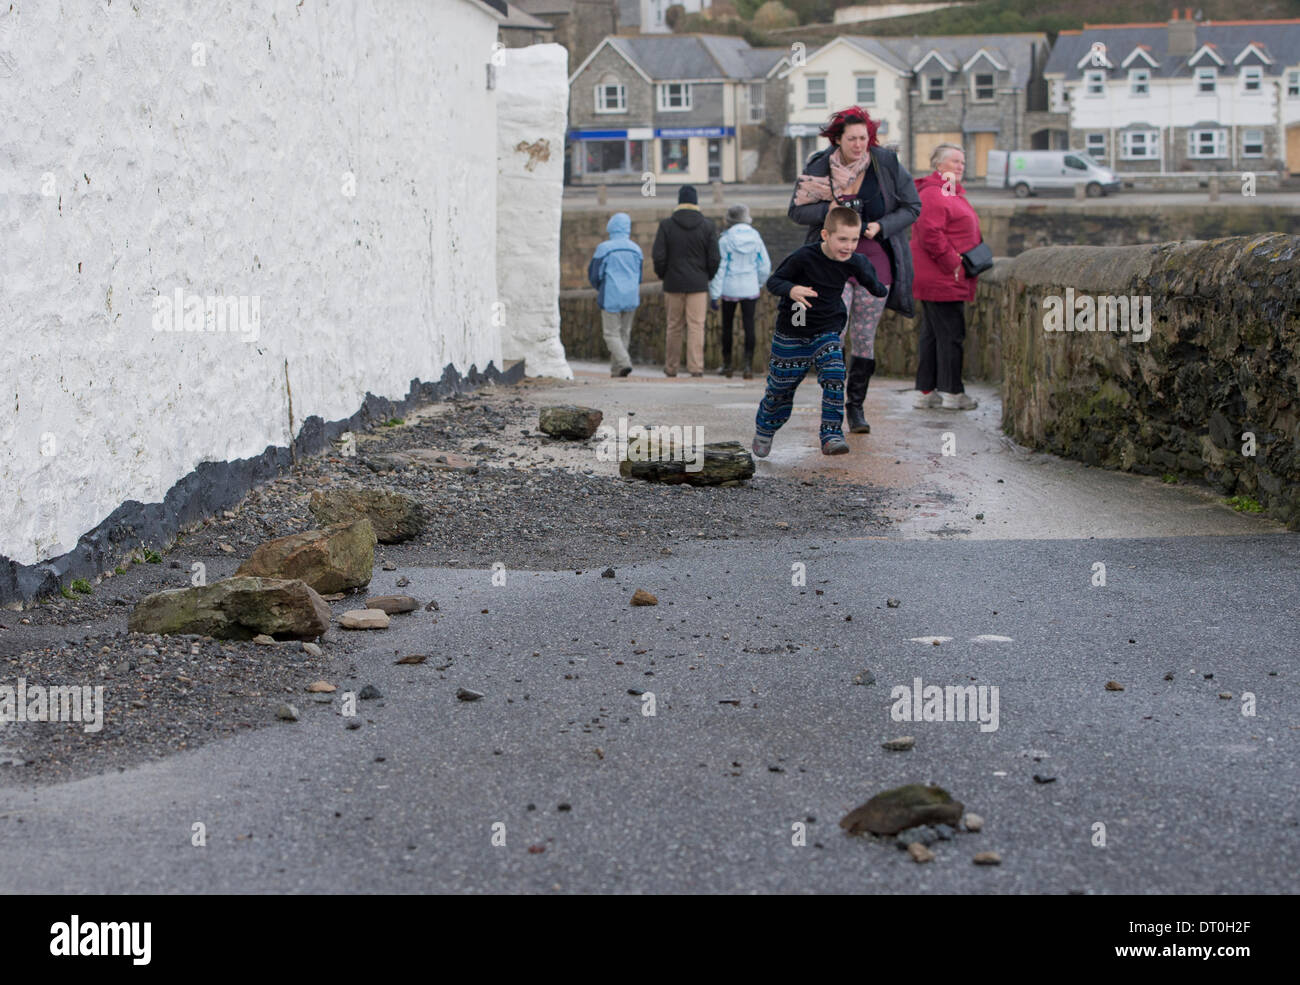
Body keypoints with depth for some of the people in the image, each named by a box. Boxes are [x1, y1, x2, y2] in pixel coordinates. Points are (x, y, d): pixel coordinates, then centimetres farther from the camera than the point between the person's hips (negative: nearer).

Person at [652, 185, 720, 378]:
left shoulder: (666, 225, -2)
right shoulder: (707, 226, -1)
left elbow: (658, 256, -6)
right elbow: (714, 259, -2)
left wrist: (661, 274, 12)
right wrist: (708, 277, 15)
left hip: (673, 283, 1)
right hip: (698, 284, -1)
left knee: (674, 326, 9)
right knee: (696, 326, -2)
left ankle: (671, 367, 15)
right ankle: (696, 367, -9)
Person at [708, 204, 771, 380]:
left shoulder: (725, 239, -11)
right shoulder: (755, 238, 0)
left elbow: (719, 267, -11)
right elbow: (765, 266, 7)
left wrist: (714, 293, -7)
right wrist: (759, 283, 25)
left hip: (730, 289, -2)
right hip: (750, 289, 2)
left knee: (727, 326, 11)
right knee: (749, 325, 1)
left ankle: (727, 365, 17)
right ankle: (748, 364, -10)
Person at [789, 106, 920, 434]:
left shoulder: (887, 164, -5)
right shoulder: (819, 167, -4)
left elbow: (912, 207, 2)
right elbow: (797, 210, 1)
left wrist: (881, 226, -13)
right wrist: (830, 210, -16)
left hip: (875, 261, 1)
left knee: (864, 338, 6)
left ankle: (856, 406, 19)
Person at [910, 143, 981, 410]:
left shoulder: (952, 193, 21)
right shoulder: (932, 194, -14)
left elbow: (964, 234, 28)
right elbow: (930, 234, -24)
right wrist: (954, 263, -21)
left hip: (948, 279, 11)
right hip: (940, 279, -11)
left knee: (932, 334, 12)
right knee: (950, 334, -7)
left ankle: (926, 392, 16)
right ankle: (952, 393, -2)